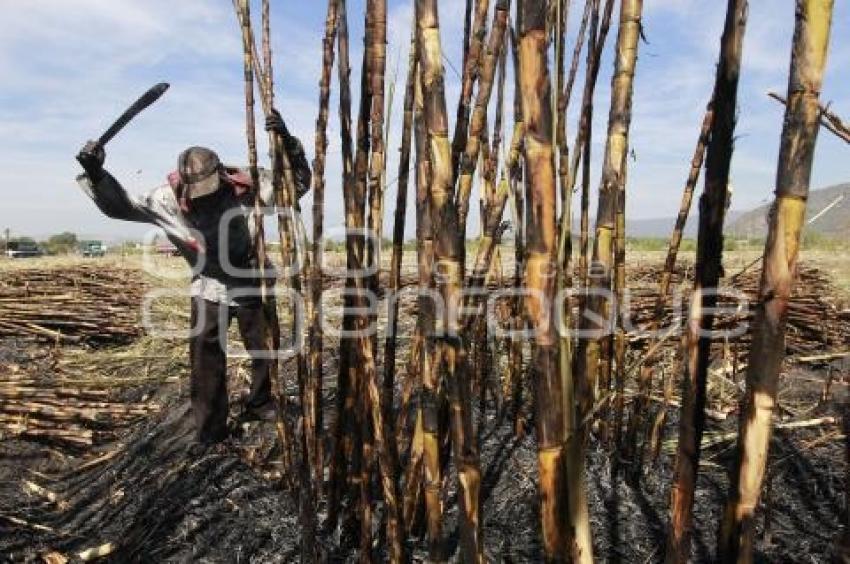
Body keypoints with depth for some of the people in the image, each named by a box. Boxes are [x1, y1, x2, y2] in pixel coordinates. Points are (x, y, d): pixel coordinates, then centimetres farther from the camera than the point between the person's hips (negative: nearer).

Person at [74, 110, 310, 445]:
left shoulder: (245, 188, -20)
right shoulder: (169, 199, -16)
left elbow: (298, 184, -18)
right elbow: (120, 206, -10)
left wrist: (288, 144, -34)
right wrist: (95, 174, -28)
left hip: (254, 285, 0)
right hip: (209, 289, 0)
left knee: (267, 351, 14)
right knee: (206, 362, 4)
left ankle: (260, 406, 39)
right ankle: (210, 430, 21)